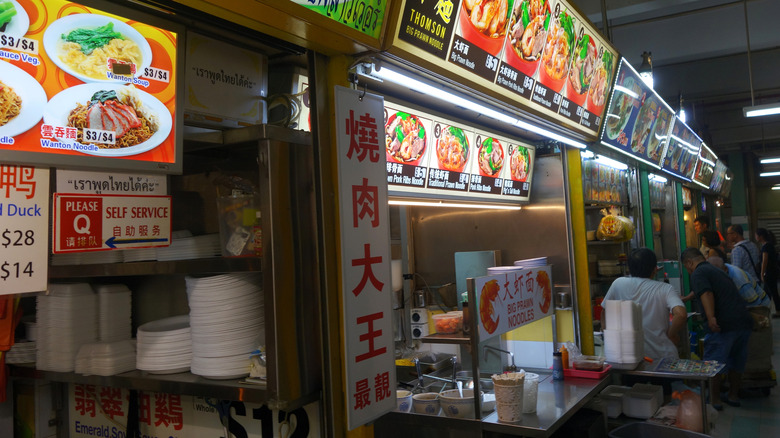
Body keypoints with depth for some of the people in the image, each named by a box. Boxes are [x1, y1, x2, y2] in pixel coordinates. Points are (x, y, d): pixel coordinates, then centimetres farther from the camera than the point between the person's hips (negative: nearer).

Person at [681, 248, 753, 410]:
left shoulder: (698, 273, -3)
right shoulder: (718, 271, 25)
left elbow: (706, 294, -22)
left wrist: (711, 318, -32)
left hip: (724, 324, -9)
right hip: (744, 322, 9)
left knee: (714, 362, 4)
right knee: (737, 361, 20)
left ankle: (714, 400, 11)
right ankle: (733, 396, 32)